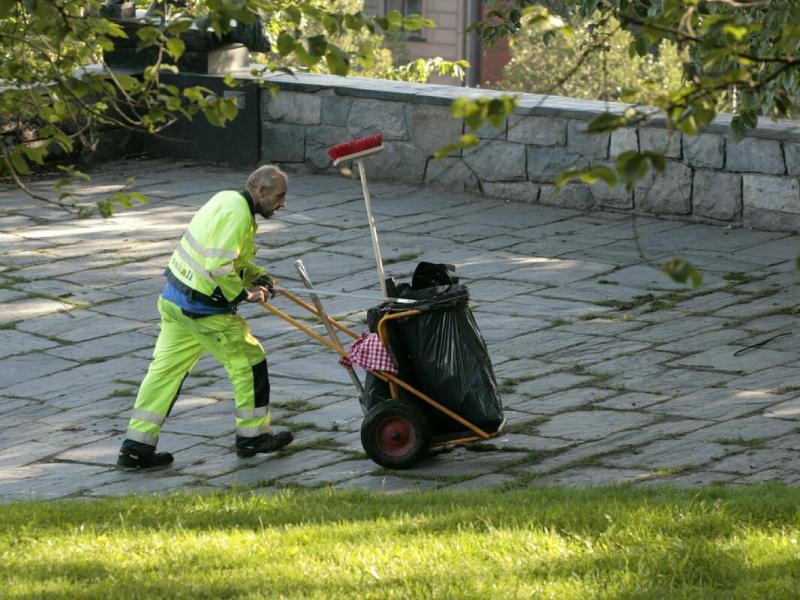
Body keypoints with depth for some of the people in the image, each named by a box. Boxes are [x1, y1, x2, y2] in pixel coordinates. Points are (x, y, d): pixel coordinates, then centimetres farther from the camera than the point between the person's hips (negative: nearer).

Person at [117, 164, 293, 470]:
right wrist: (244, 294, -13)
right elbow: (220, 268, -28)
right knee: (248, 361, 7)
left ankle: (136, 446, 10)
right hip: (202, 307, -10)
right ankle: (253, 436, 20)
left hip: (173, 296, 10)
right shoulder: (237, 215, -20)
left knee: (166, 369, 10)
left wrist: (260, 277, 7)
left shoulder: (228, 199, 12)